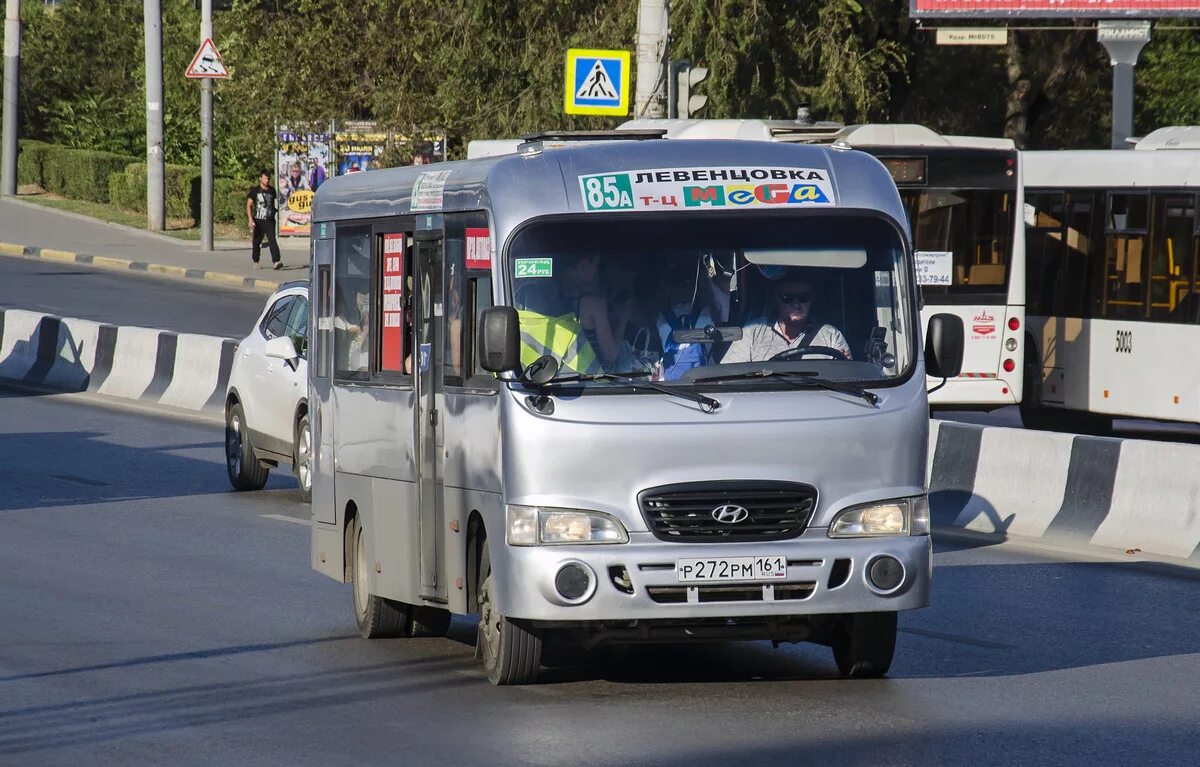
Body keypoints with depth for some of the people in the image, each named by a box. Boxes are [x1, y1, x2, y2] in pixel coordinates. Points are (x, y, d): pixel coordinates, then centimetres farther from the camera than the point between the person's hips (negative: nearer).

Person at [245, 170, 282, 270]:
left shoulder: (272, 190, 10)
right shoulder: (255, 191, 0)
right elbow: (249, 205, -4)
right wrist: (250, 219, -15)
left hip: (269, 220, 1)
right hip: (258, 220, -1)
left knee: (272, 240, -16)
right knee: (256, 242, 9)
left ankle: (276, 261, -28)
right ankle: (256, 262, 26)